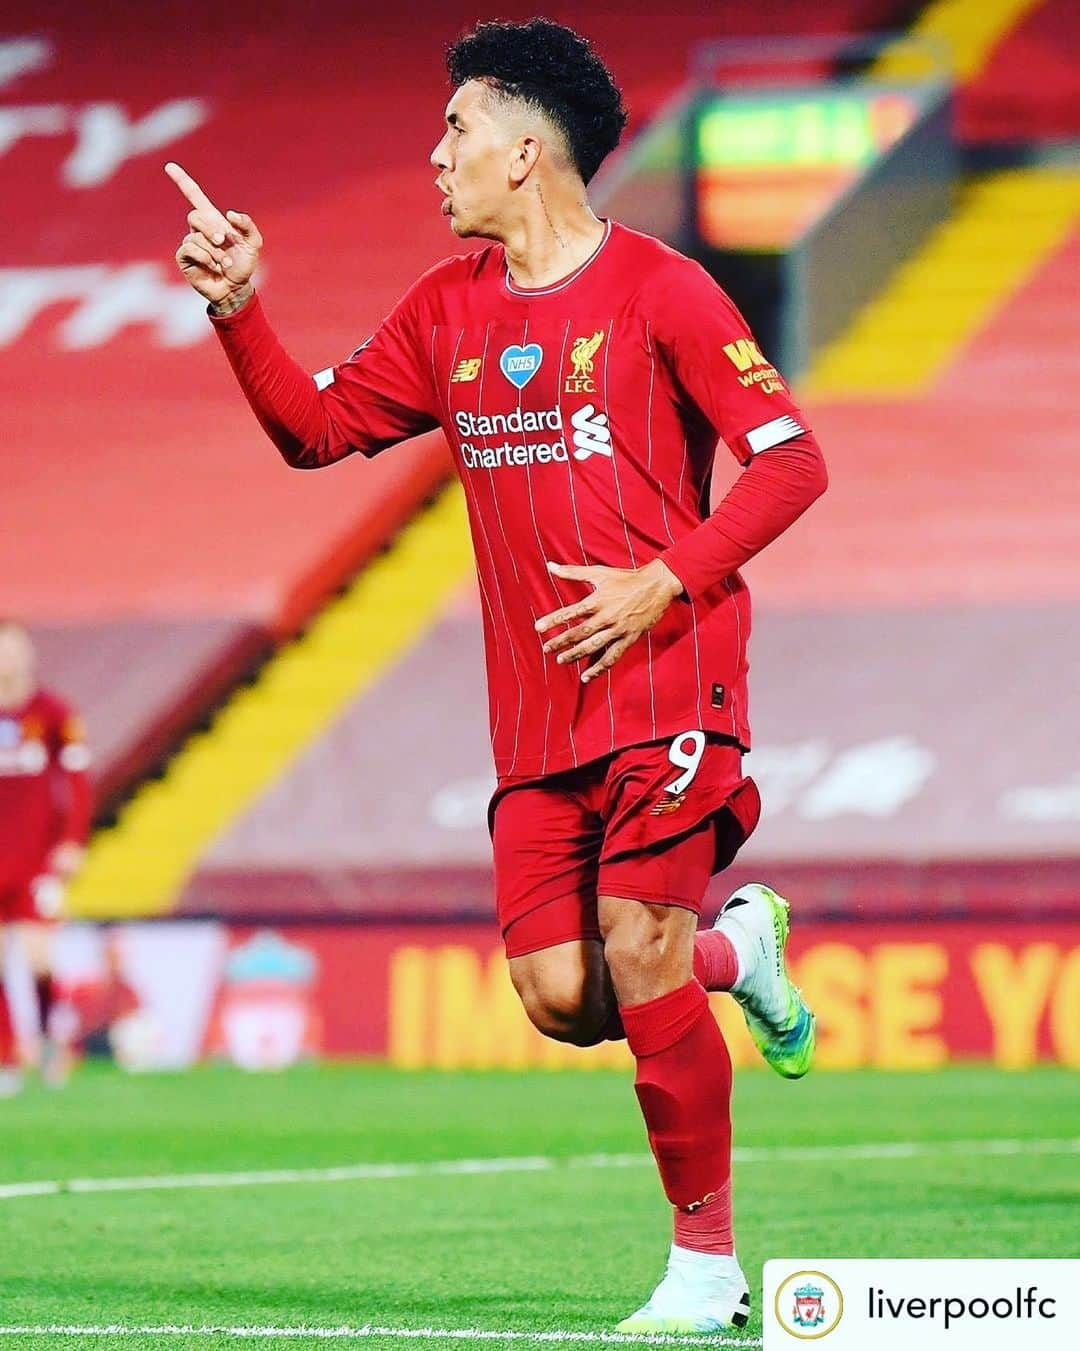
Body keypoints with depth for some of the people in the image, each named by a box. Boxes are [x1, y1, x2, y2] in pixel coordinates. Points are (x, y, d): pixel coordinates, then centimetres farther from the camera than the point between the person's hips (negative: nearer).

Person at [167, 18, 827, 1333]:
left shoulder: (658, 290, -6)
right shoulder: (448, 311, 12)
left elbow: (790, 462, -8)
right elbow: (315, 425, 18)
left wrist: (663, 583, -16)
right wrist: (238, 308, 4)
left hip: (664, 682, -6)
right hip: (538, 714, 6)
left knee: (638, 956, -13)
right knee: (557, 993, -4)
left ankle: (706, 1262, 0)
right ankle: (736, 951, 27)